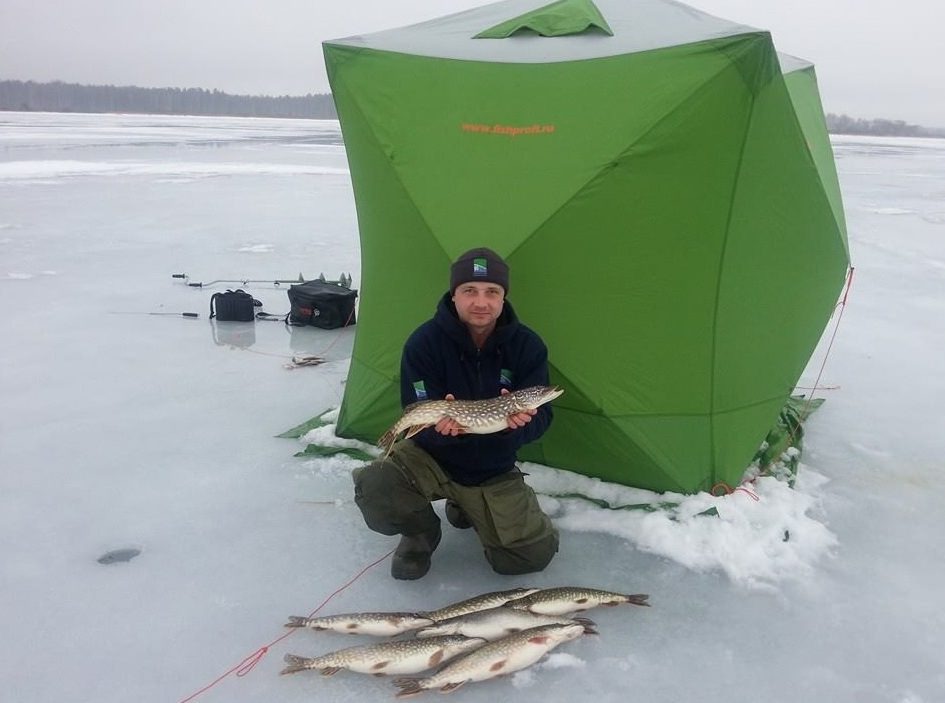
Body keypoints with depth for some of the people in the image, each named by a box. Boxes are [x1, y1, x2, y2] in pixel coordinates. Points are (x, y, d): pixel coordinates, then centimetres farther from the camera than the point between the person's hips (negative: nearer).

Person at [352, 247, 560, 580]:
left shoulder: (527, 346, -14)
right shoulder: (423, 343, -20)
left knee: (534, 554, -4)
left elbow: (540, 416, -14)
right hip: (431, 456, -2)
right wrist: (439, 425, -43)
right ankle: (421, 532, 5)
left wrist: (521, 420, -39)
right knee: (373, 488, -32)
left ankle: (466, 508, 26)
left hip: (494, 470, 3)